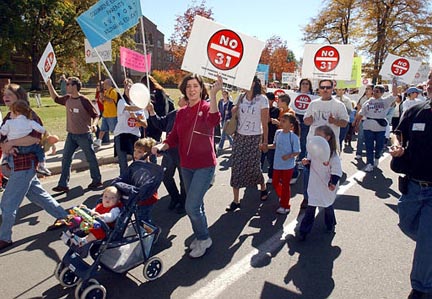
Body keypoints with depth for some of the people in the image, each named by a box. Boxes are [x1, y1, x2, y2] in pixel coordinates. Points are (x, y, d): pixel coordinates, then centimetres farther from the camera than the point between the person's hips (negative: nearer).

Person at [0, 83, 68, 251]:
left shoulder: (28, 115, -13)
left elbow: (35, 138, -26)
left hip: (25, 165, -9)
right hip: (16, 165, 9)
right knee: (37, 195, 19)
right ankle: (63, 217, 32)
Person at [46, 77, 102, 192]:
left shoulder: (84, 100, -14)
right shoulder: (67, 99, 5)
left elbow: (95, 115, -11)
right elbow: (56, 98, 26)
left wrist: (93, 125, -29)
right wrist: (49, 85, 17)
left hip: (84, 135, -6)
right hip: (71, 135, 7)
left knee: (91, 158, 7)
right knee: (66, 159, 5)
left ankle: (97, 180, 23)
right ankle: (63, 184, 12)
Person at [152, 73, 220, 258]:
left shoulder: (206, 107, -9)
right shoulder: (181, 113, 8)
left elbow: (214, 120, -32)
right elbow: (174, 138, 7)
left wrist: (213, 94, -43)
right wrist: (161, 146, -11)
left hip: (204, 165, -6)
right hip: (186, 165, 6)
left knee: (191, 207, -9)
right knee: (196, 205, 19)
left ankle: (204, 239, 16)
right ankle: (200, 237, 40)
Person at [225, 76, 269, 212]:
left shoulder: (262, 99, -6)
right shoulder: (241, 97, 7)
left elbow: (265, 123, -6)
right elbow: (234, 112, 21)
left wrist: (265, 141, -7)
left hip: (254, 138, -4)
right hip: (239, 136, 4)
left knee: (253, 167, 3)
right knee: (236, 166, 1)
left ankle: (263, 188, 36)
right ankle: (236, 200, 10)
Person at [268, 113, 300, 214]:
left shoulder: (293, 137, -18)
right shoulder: (278, 133, -1)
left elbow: (297, 152, -13)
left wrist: (289, 156, -30)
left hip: (288, 166, -6)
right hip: (277, 164, 6)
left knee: (285, 185, 6)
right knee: (275, 183, 19)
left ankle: (285, 206, 22)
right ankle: (282, 197, 46)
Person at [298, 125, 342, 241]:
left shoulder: (332, 154, -16)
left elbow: (337, 170, -14)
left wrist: (333, 182, -27)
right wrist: (306, 162, -10)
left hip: (327, 186, -3)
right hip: (314, 184, 3)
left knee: (328, 206, 18)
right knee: (310, 207, 2)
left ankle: (330, 226, 43)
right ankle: (304, 231, 8)